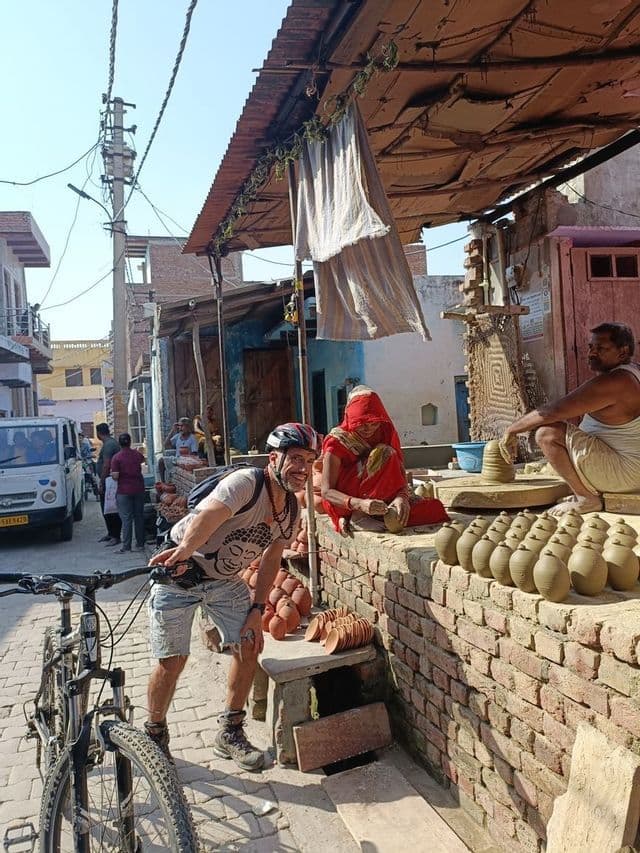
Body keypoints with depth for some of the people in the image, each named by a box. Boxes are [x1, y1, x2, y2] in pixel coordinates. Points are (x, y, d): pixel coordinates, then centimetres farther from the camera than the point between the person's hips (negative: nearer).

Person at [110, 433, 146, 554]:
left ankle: (126, 547, -1)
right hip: (139, 489, 4)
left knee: (126, 519, -1)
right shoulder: (137, 454, 2)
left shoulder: (116, 457, -11)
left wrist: (112, 473, 7)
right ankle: (140, 544, 17)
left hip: (124, 491, -4)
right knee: (139, 517, 11)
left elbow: (115, 476, -14)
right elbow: (143, 461, 26)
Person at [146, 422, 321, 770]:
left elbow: (271, 558, 5)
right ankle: (154, 735, 24)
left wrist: (257, 609, -1)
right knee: (172, 660, -3)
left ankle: (230, 732, 19)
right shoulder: (246, 483, -29)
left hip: (224, 579, 7)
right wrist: (183, 553, -65)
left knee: (249, 647, -1)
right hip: (180, 572, -6)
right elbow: (206, 519, -47)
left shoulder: (291, 508, -4)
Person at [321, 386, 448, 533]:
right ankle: (358, 516, -23)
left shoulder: (385, 433, 0)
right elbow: (327, 492, -20)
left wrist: (401, 497, -30)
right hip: (344, 505, -5)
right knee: (384, 455, -25)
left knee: (434, 508, -16)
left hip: (376, 500, 5)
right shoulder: (337, 442, -14)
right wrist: (361, 504, -38)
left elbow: (399, 476, -6)